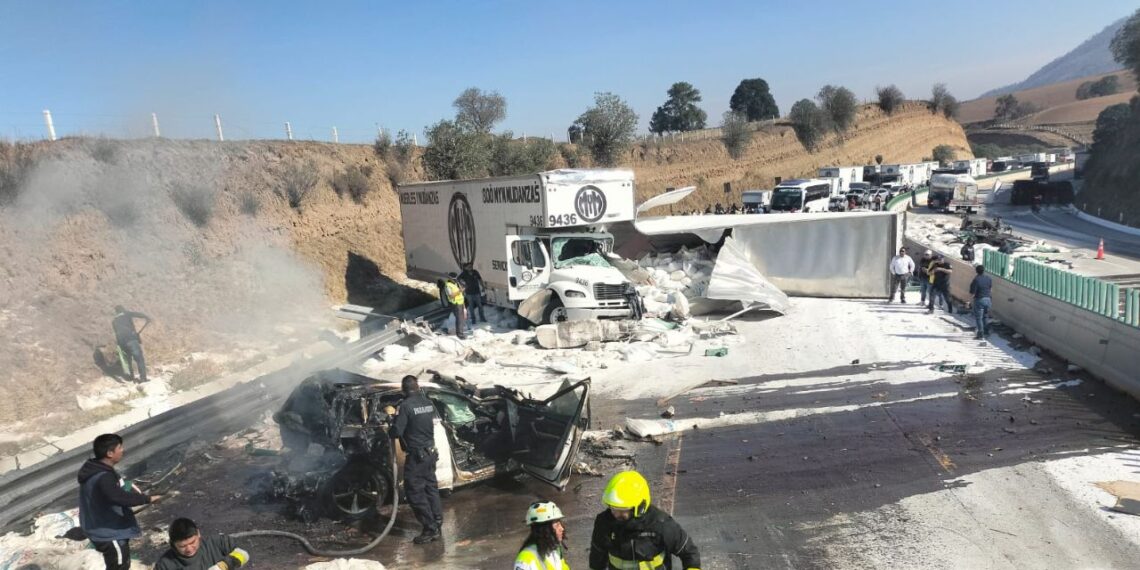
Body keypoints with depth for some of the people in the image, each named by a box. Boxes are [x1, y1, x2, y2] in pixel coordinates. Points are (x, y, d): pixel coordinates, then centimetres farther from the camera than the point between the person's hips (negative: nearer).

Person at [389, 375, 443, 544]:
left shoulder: (406, 405, -18)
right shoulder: (428, 403, 2)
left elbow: (396, 432, -19)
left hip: (416, 456, -7)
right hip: (430, 452, 7)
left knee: (415, 492, 0)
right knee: (430, 486, 21)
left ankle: (430, 529, 2)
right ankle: (437, 520, 32)